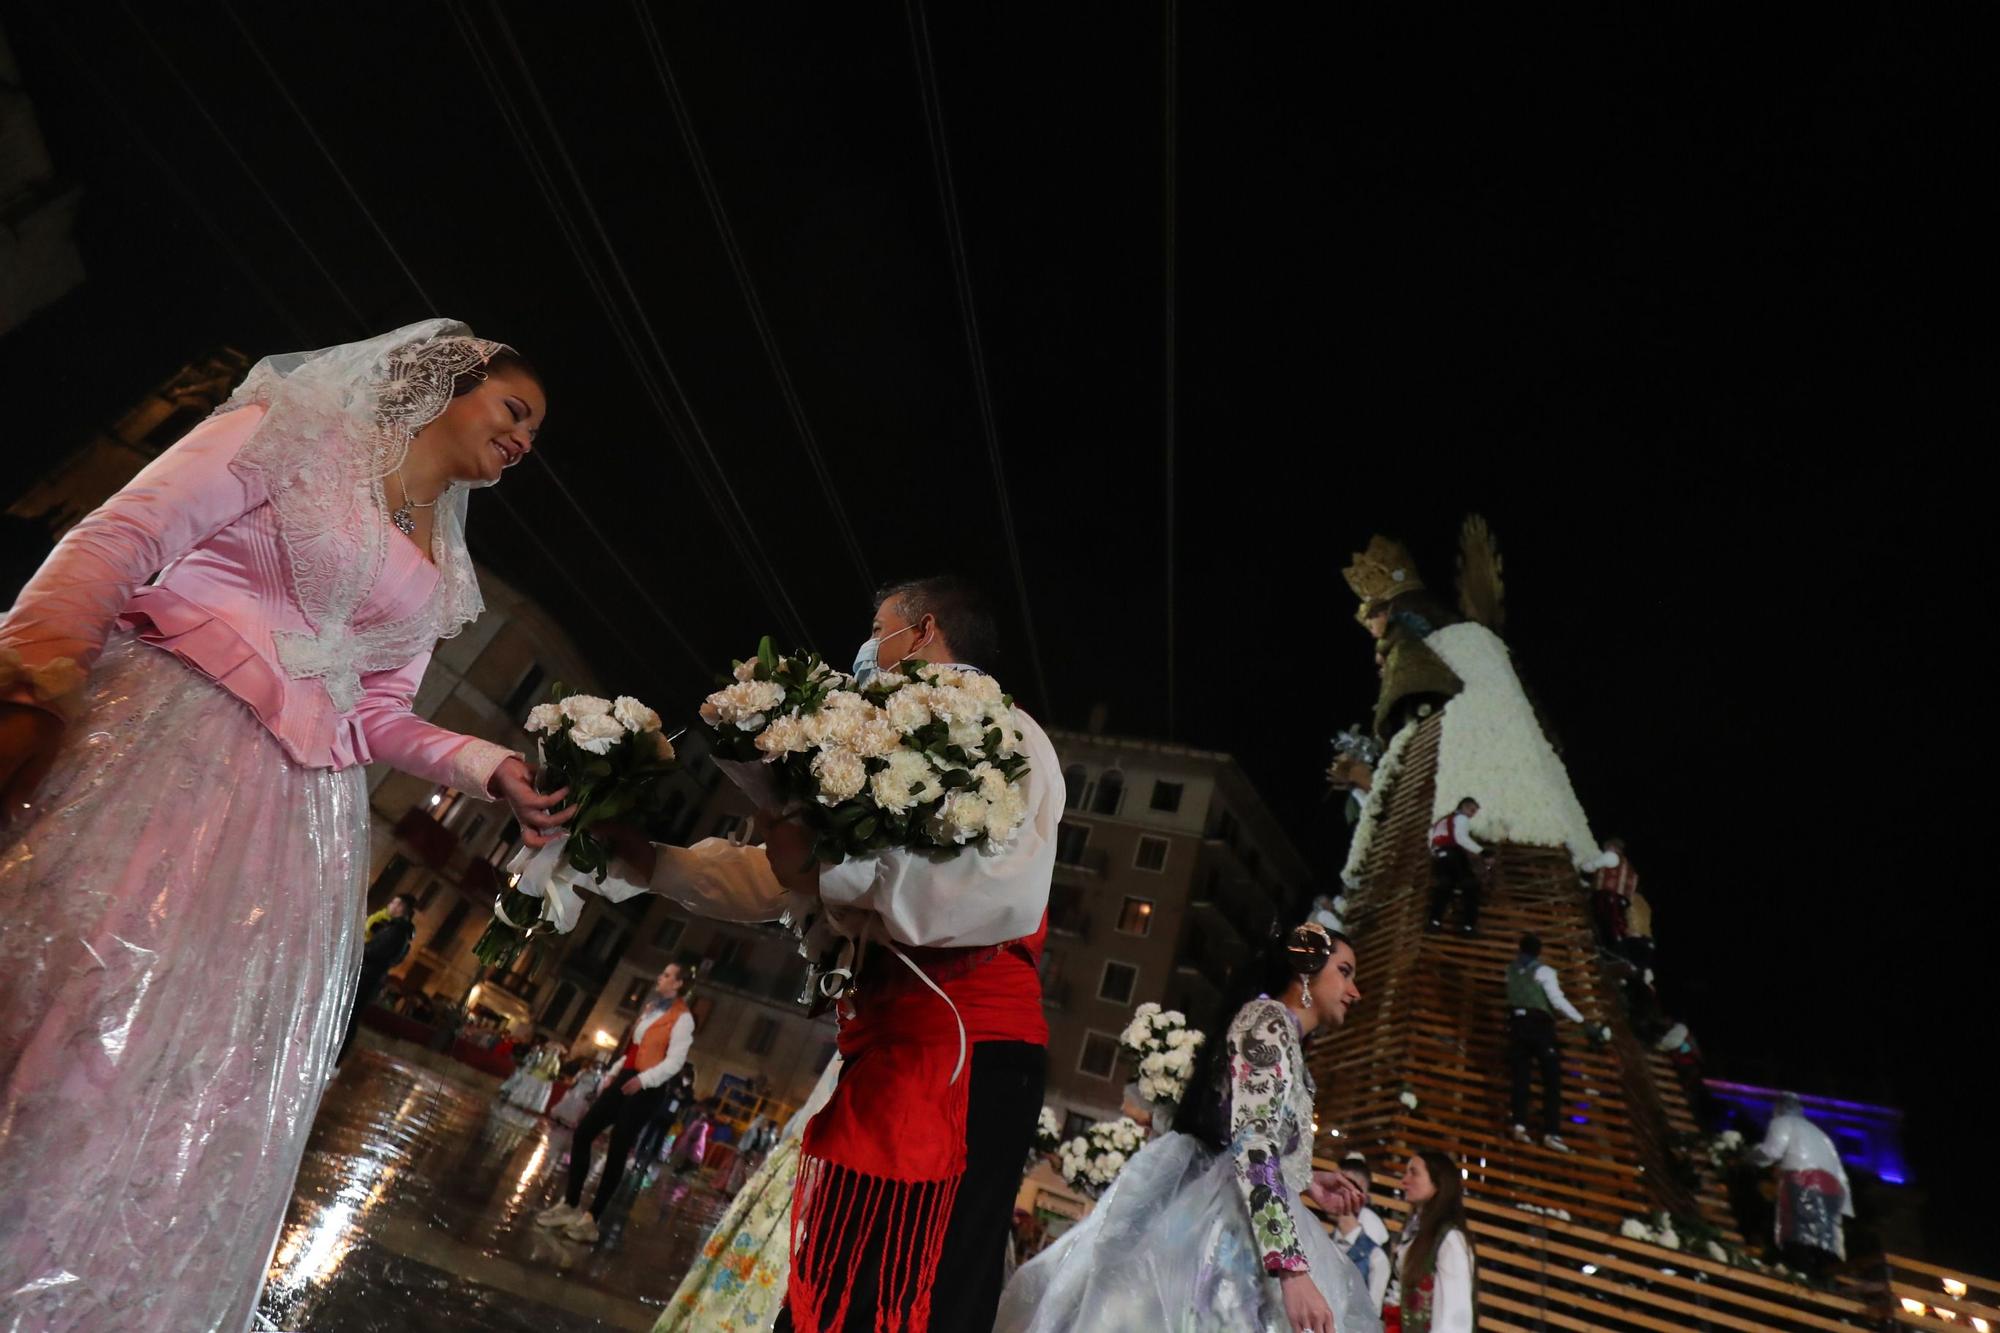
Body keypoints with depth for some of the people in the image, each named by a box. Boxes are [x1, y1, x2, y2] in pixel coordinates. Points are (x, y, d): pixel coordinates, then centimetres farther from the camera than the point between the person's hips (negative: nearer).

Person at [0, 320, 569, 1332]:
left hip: (301, 812, 5)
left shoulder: (442, 576, 22)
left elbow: (377, 716, 17)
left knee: (216, 1084, 0)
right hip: (161, 727, -4)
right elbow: (122, 536, -4)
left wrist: (494, 768, 3)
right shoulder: (304, 427, 9)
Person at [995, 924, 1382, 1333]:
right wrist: (1292, 1269, -27)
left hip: (1233, 1223, 9)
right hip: (1218, 1225, -9)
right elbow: (1252, 1144, -23)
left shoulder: (1285, 1038, 18)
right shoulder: (1270, 1020, -11)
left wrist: (1305, 1182, 15)